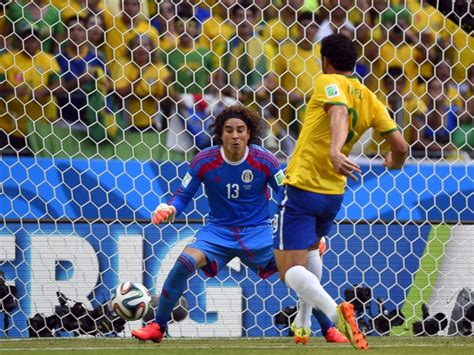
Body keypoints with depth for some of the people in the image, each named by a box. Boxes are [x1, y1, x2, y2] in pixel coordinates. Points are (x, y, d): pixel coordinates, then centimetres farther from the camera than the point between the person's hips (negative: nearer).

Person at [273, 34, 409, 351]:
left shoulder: (329, 82, -8)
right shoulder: (369, 99, 7)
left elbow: (339, 113, -30)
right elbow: (401, 145, 4)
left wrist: (335, 150, -49)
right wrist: (395, 163, 28)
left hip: (301, 189, -7)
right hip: (334, 194, 7)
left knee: (291, 270, -10)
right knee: (309, 247, 35)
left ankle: (335, 311, -35)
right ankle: (304, 321, 33)